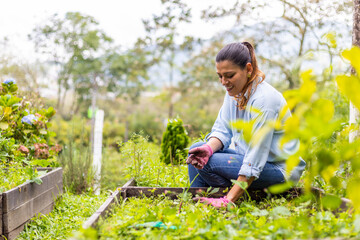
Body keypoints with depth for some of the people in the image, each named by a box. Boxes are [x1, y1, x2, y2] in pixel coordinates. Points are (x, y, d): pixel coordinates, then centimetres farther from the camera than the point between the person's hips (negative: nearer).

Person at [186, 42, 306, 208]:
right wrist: (209, 148, -23)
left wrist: (228, 200, -33)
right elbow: (222, 130, 2)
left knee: (209, 163, -22)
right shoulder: (234, 91, 0)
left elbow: (254, 161, -29)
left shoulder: (264, 99, -26)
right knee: (196, 149, 2)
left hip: (279, 168, -9)